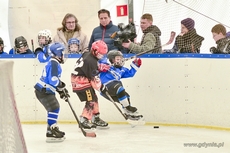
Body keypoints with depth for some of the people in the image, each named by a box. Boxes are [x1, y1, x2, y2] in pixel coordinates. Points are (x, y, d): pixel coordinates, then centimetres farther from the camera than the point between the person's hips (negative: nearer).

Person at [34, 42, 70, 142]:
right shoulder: (54, 63, -17)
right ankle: (51, 134, -17)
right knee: (54, 108, -14)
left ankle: (52, 130, 23)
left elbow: (54, 80, 22)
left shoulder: (54, 63, 17)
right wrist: (62, 87, -12)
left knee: (54, 108, 16)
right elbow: (53, 79, -26)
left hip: (45, 90, 11)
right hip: (43, 91, -11)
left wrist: (61, 91, 15)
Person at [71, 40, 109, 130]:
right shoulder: (91, 61, -22)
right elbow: (94, 77, -19)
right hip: (81, 82, -10)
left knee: (94, 98, 16)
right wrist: (101, 87, -8)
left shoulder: (87, 54, 7)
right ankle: (84, 121, -17)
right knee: (91, 101, -13)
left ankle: (96, 119, 27)